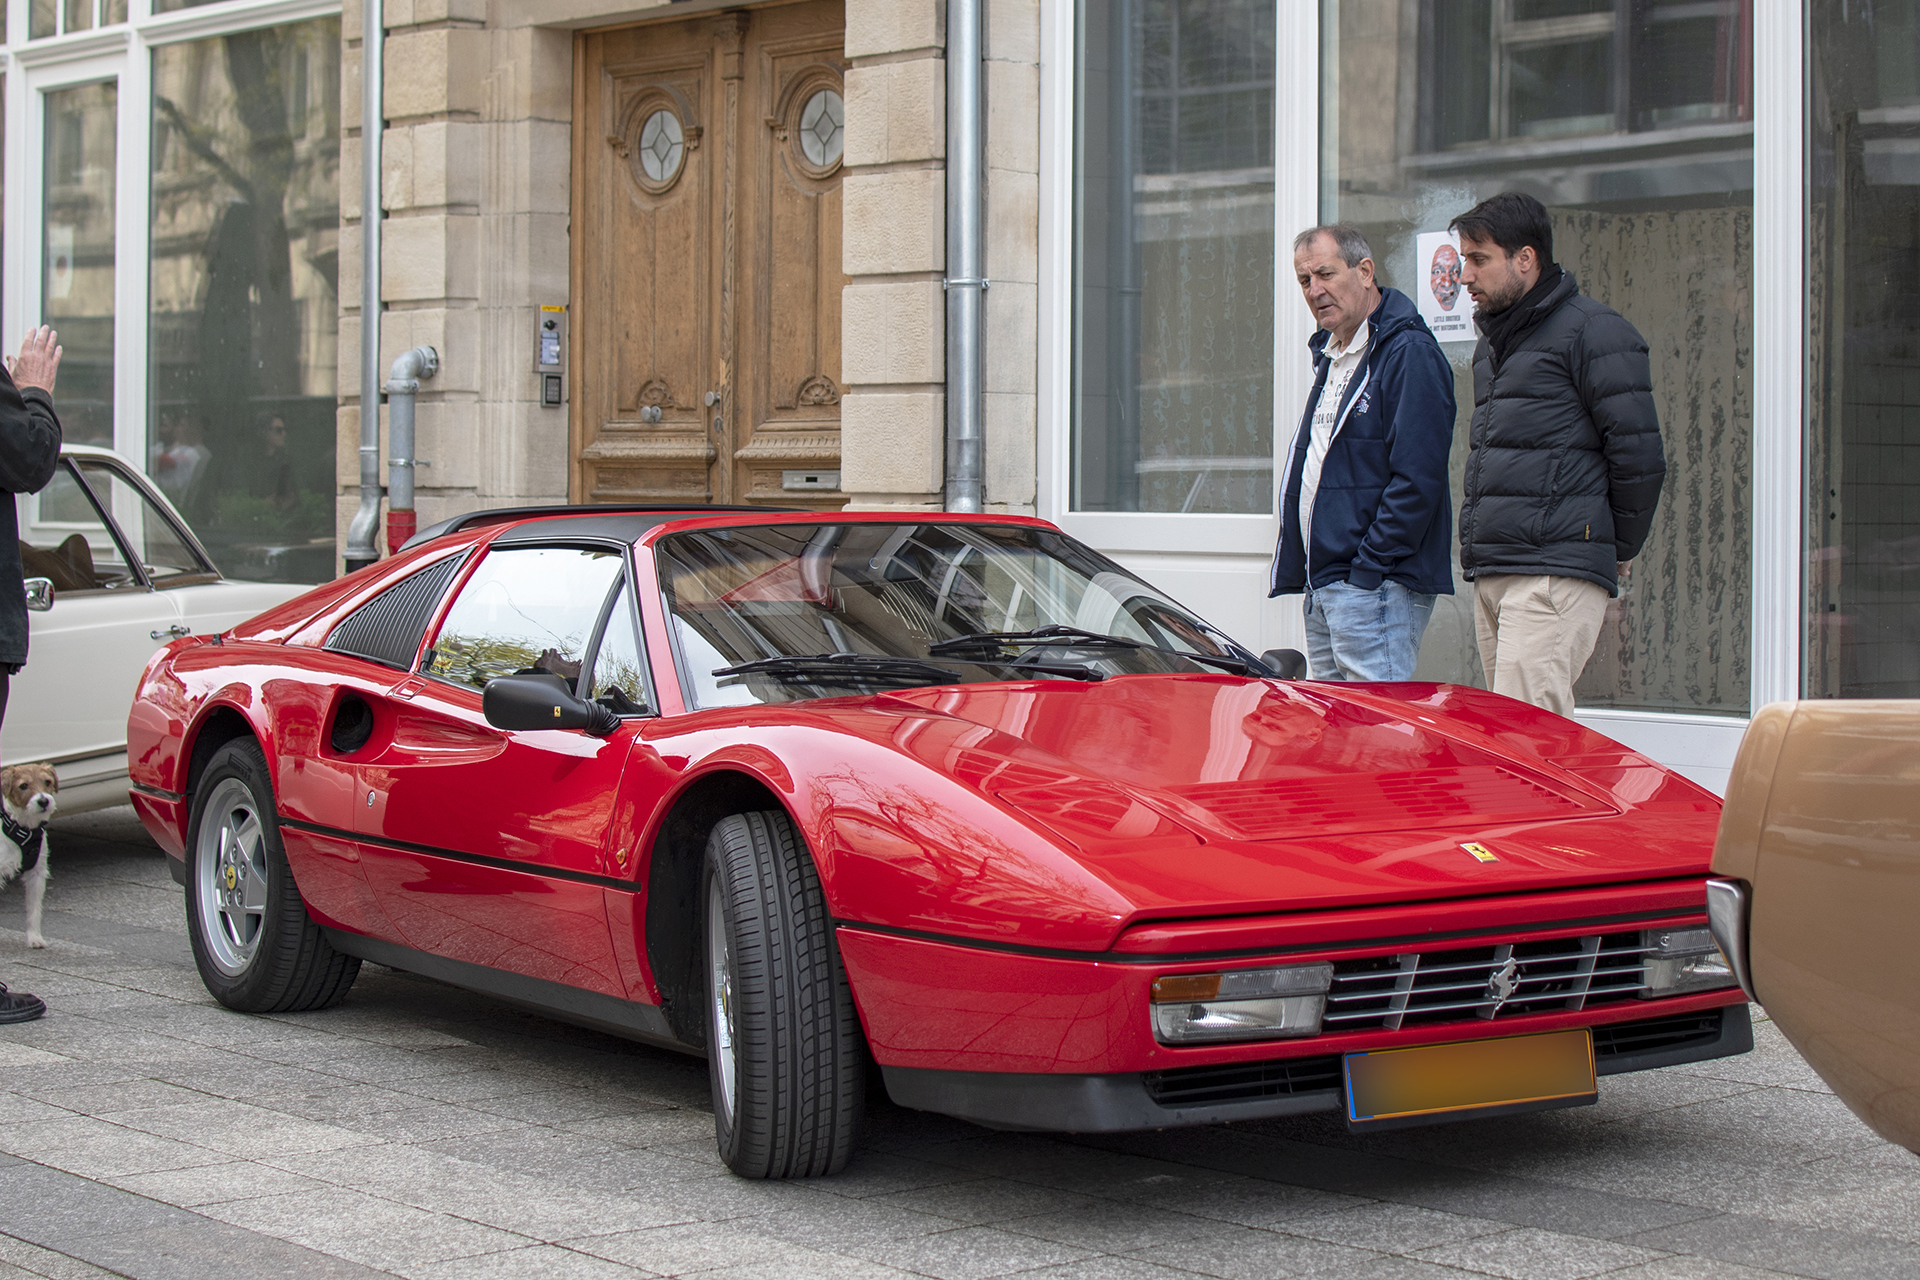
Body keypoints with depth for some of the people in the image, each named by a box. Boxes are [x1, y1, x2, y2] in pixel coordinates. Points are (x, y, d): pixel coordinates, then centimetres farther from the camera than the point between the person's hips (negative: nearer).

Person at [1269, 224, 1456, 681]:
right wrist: (1295, 571, 17)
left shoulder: (1409, 354, -11)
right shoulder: (1331, 357, 20)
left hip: (1376, 587, -10)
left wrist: (1368, 570, -19)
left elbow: (1416, 478, -18)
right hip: (1322, 586, 10)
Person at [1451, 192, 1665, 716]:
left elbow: (1639, 456, -9)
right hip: (1488, 575, 9)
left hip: (1556, 575, -9)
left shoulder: (1593, 331, -6)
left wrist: (1617, 551, 0)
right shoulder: (1492, 343, 21)